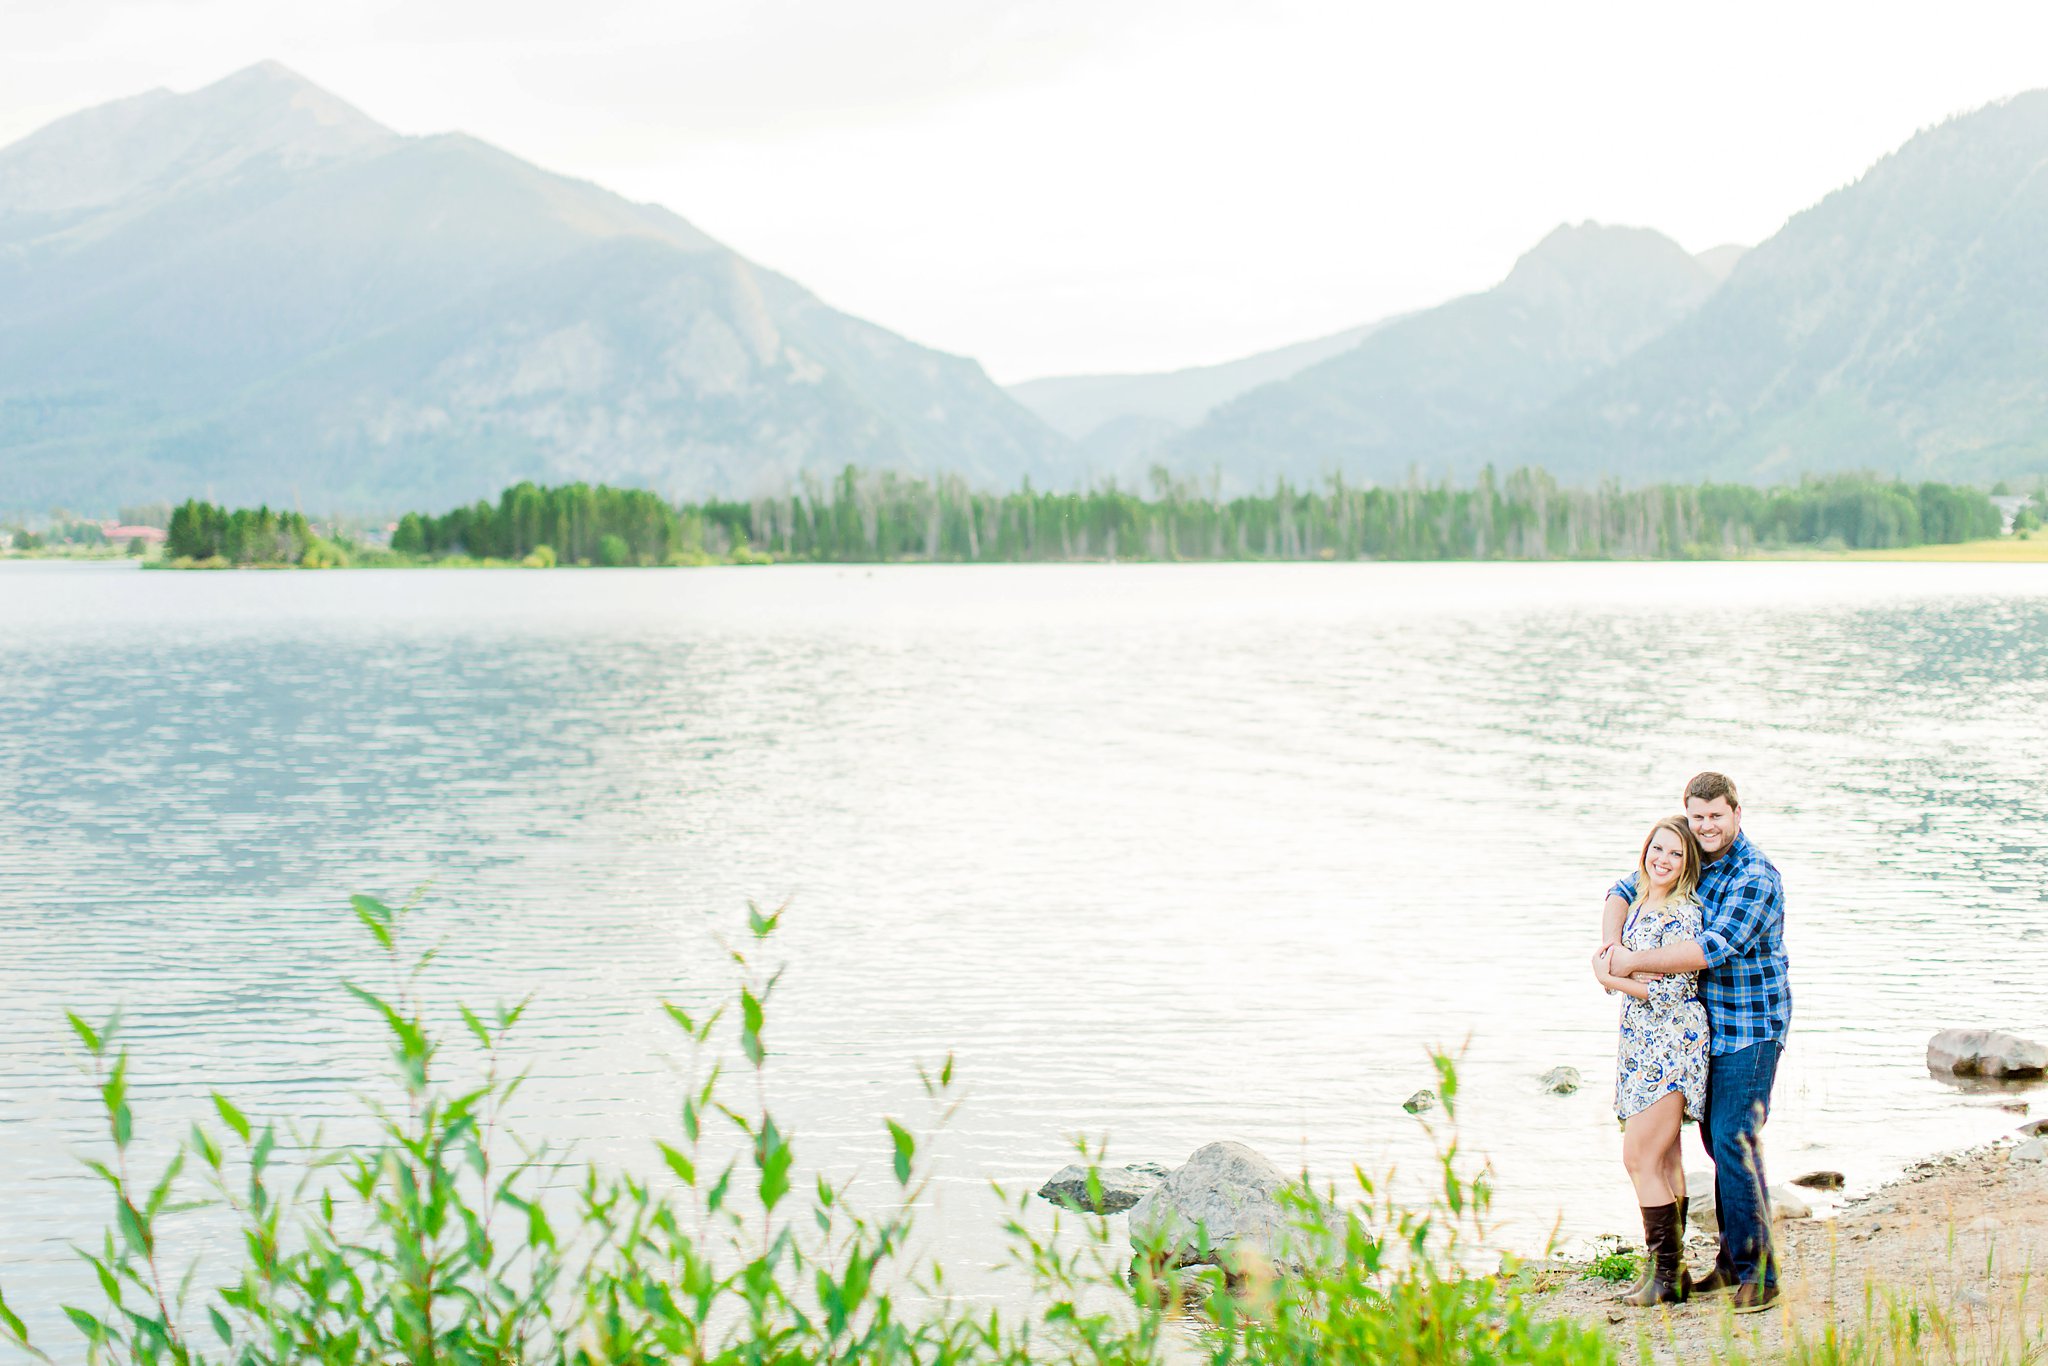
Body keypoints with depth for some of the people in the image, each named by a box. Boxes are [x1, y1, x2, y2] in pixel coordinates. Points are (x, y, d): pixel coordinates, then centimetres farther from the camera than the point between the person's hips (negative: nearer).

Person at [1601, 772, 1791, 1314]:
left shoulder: (1756, 877, -17)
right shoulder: (1691, 861, 8)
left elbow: (1714, 947, -27)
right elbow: (1626, 890, 16)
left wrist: (1634, 962, -20)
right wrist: (1612, 947, -5)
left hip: (1751, 1029, -8)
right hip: (1710, 1025, 8)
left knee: (1734, 1139, -14)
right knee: (1715, 1137, 11)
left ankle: (1758, 1273, -10)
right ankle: (1733, 1259, 20)